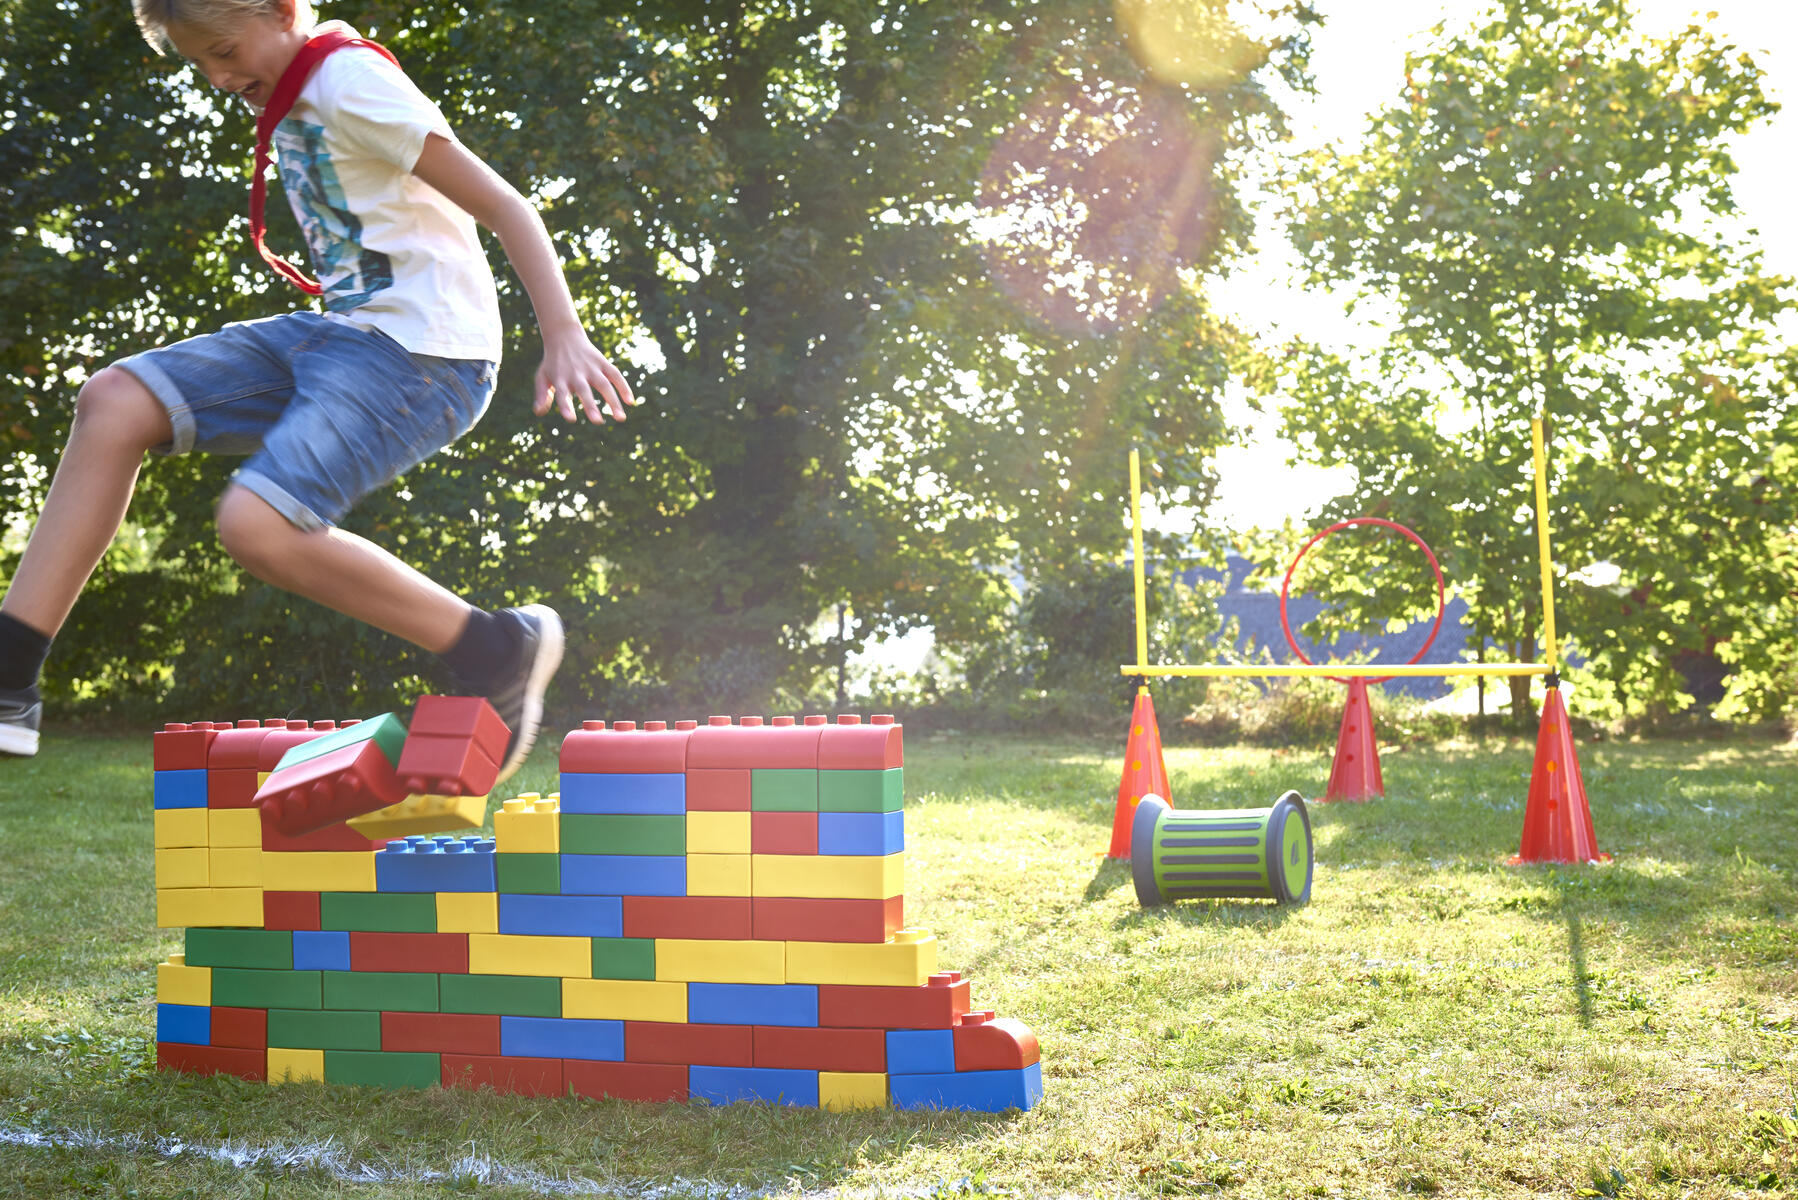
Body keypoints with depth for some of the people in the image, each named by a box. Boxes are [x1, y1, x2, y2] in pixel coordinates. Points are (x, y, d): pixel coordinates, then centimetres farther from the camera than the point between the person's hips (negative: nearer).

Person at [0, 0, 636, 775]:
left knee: (256, 525, -27)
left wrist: (564, 337, -24)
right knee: (112, 404, -2)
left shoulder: (351, 79, -12)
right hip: (337, 332, 9)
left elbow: (503, 206, -16)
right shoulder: (286, 96, 14)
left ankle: (498, 653, -11)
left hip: (422, 354, -9)